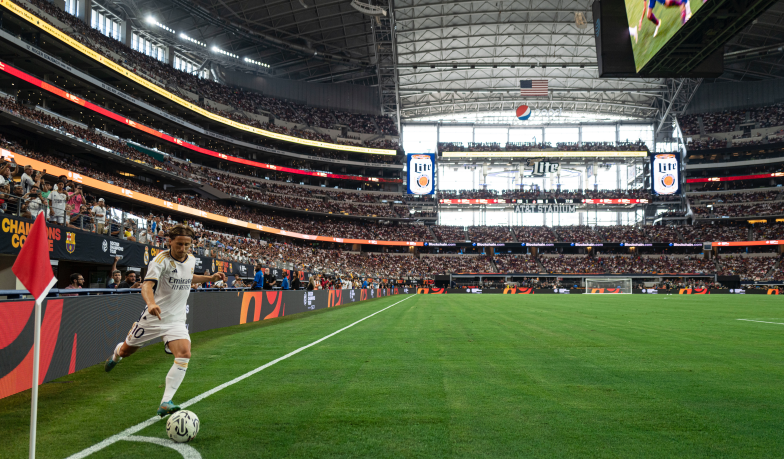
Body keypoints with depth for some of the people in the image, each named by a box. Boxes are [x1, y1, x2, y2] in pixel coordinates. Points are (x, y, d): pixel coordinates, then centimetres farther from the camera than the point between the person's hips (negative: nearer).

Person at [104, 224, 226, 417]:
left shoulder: (191, 260, 4)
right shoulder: (161, 260, -16)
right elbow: (147, 285, -31)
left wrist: (210, 278, 16)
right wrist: (151, 303, -50)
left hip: (176, 320, 3)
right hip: (153, 317, -3)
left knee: (184, 354, -20)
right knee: (126, 351, 16)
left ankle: (165, 403, -18)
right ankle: (115, 355, 57)